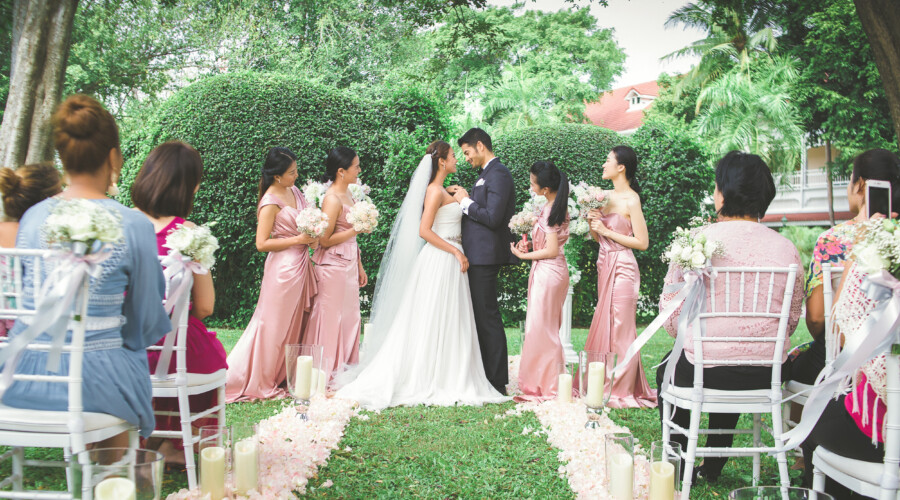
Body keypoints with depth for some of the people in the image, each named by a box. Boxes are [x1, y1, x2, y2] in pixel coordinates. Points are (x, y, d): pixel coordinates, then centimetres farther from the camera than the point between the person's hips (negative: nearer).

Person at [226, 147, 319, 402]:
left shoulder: (293, 191, 8)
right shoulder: (270, 203, -17)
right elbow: (262, 243, -20)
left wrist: (312, 236, 4)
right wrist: (298, 239, -18)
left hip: (301, 265, 8)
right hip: (283, 268, -8)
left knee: (294, 323, 14)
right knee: (274, 326, -1)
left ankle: (282, 376, 26)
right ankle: (255, 382, 11)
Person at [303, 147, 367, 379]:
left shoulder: (347, 194, 11)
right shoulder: (332, 199, -17)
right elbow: (325, 240, -19)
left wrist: (359, 266, 19)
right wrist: (357, 229, -18)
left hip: (349, 264, 9)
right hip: (333, 266, -9)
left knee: (349, 315, 13)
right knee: (331, 316, -1)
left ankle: (343, 366, 23)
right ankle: (325, 371, 9)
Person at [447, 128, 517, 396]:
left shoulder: (498, 174, -14)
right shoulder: (487, 174, 17)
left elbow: (492, 217, -22)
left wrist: (466, 202, -11)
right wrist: (464, 196, 8)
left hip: (484, 256, -11)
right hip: (478, 256, 11)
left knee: (488, 318, -6)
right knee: (480, 316, 15)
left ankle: (497, 382, 1)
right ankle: (485, 375, 24)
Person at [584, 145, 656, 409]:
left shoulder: (631, 199, -11)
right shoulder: (606, 196, 12)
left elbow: (642, 242, -14)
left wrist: (607, 230, -14)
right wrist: (592, 222, -2)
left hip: (622, 268, -8)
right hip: (604, 265, 8)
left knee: (620, 328, -2)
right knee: (604, 326, 11)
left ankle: (623, 391, 7)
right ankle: (608, 387, 20)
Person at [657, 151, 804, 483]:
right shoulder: (787, 249, -2)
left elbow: (670, 309, -3)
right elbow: (792, 320, 6)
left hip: (704, 370, -3)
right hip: (766, 377, 4)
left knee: (668, 369, 31)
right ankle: (712, 468, 46)